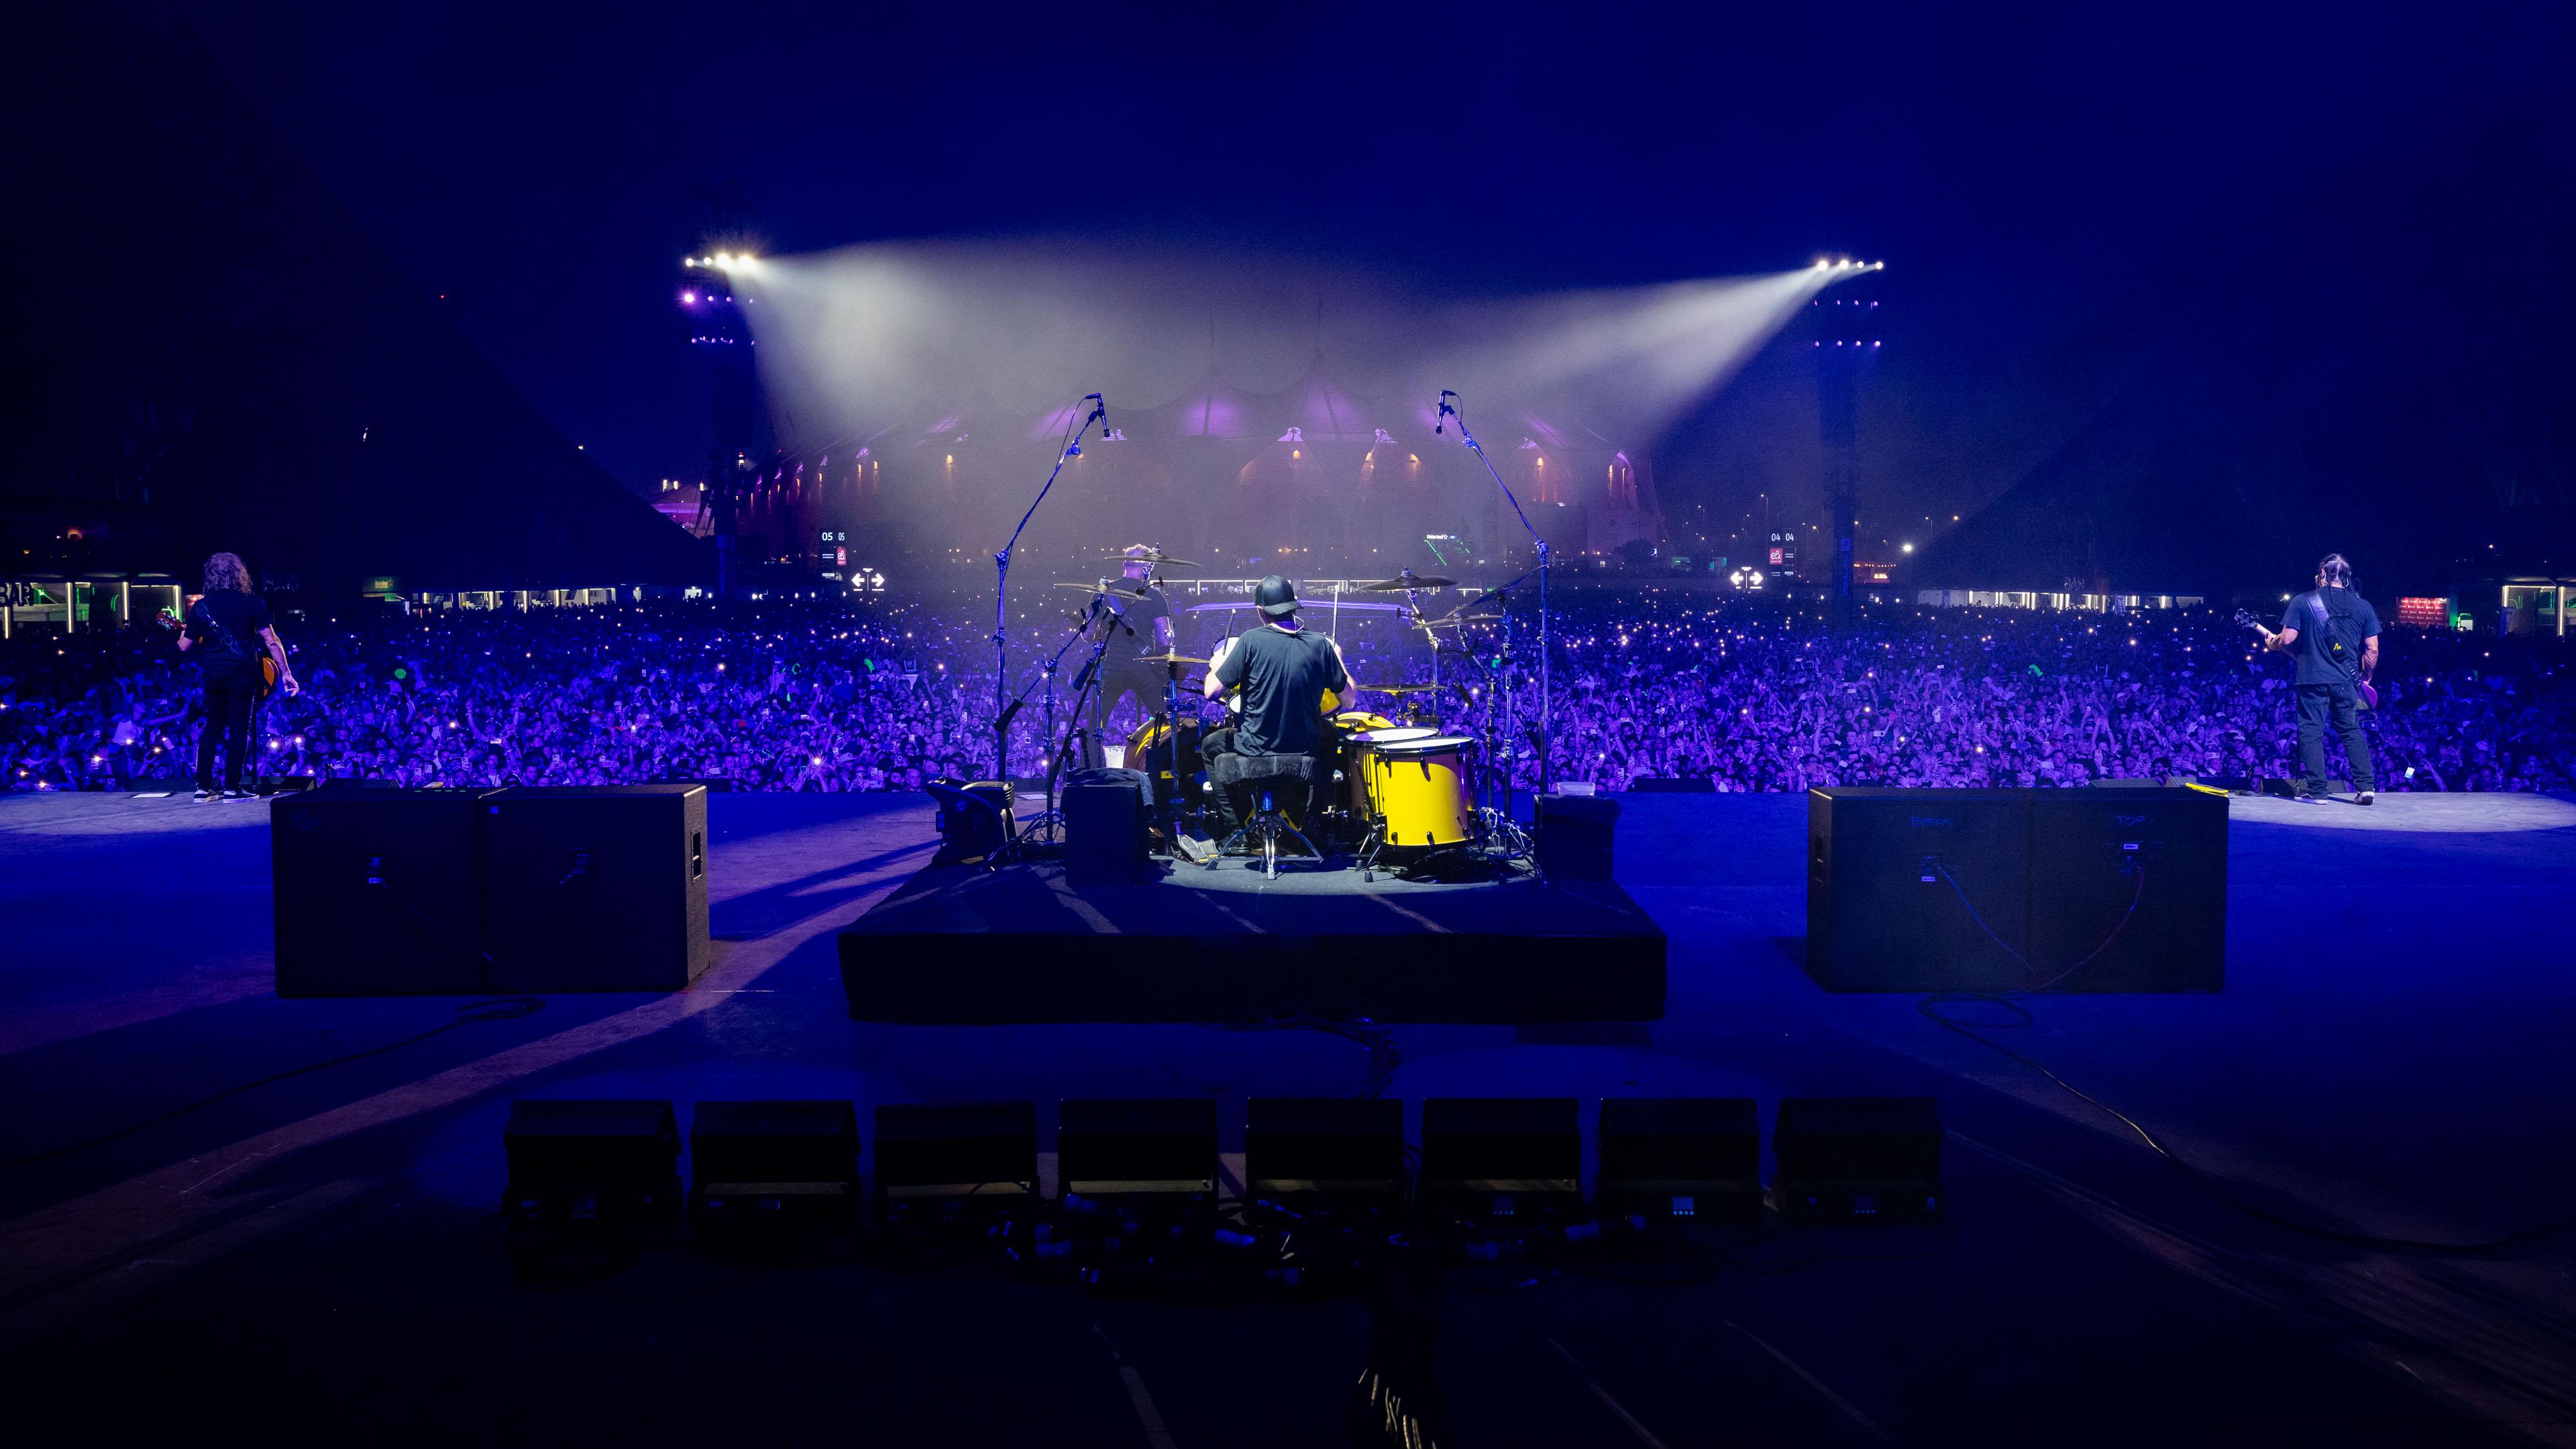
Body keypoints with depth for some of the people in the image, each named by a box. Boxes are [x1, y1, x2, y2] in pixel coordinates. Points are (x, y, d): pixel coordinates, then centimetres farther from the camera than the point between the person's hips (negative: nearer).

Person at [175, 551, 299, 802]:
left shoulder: (200, 607, 5)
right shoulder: (252, 602, -1)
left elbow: (185, 647, 8)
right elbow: (271, 641, -7)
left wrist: (184, 633, 31)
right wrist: (286, 673, -4)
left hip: (213, 675, 3)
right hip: (243, 673, -3)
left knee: (213, 727, 15)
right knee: (239, 728, 2)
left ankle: (203, 787, 12)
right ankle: (232, 788, 0)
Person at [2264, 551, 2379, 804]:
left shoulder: (2303, 601, 0)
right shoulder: (2363, 606, 7)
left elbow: (2287, 639, -6)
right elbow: (2372, 649, 4)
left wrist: (2272, 643, 16)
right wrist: (2365, 679, 18)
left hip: (2312, 678, -3)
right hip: (2347, 681, 3)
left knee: (2311, 732, 2)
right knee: (2352, 732, 12)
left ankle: (2316, 789, -2)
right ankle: (2366, 786, 4)